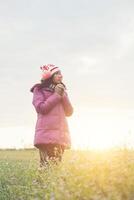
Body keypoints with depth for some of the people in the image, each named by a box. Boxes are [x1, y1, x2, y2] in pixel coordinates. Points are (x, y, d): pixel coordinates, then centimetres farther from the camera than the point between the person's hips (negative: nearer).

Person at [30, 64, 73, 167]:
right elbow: (41, 108, -8)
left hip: (61, 132, 5)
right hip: (46, 132, -5)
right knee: (46, 165, -14)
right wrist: (56, 95, -3)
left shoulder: (61, 90, 21)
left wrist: (63, 95, 1)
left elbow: (69, 112, 13)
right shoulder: (39, 89, 7)